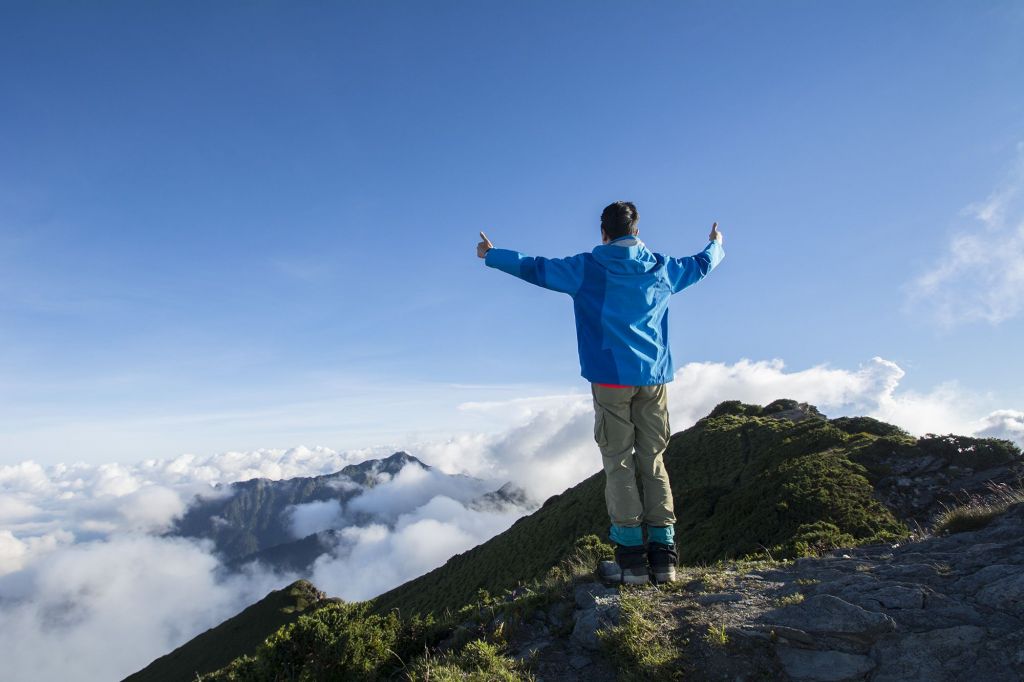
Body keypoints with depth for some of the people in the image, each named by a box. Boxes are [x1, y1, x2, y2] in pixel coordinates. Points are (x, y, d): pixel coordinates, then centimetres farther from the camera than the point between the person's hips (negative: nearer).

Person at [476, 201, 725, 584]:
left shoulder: (588, 268, -1)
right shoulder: (661, 268, 10)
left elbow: (534, 268, 6)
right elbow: (701, 265, 29)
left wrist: (491, 255, 21)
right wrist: (716, 246, 52)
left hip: (611, 379, -3)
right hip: (654, 378, 4)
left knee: (618, 463, 0)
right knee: (653, 462, 8)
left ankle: (632, 559, -2)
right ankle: (663, 556, 7)